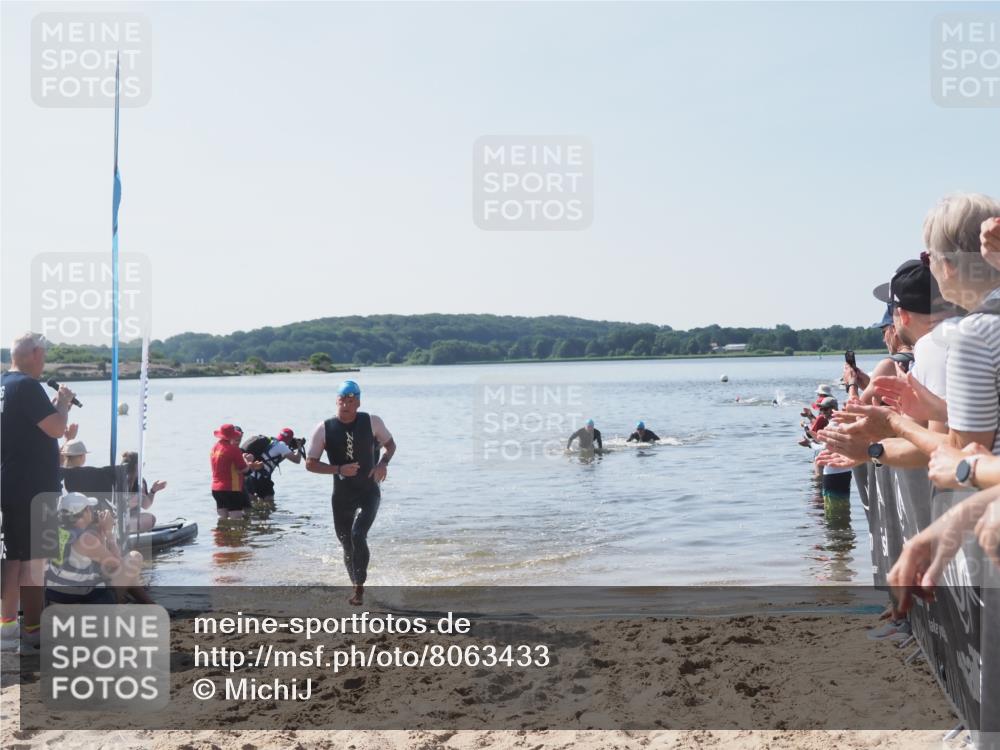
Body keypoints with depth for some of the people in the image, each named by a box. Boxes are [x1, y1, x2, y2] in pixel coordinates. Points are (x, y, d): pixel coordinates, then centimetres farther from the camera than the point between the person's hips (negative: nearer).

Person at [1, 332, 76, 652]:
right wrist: (63, 403, -5)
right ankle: (33, 629, 2)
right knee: (33, 558, -3)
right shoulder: (27, 386, -17)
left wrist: (57, 406, 14)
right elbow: (56, 428, -22)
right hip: (32, 488, -10)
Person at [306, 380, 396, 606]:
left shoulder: (372, 422, -7)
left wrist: (383, 463, -12)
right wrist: (339, 469, -19)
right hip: (341, 496, 2)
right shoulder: (324, 429, -8)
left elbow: (390, 444, 9)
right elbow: (310, 463, -5)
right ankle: (357, 586, 31)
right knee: (347, 546, 9)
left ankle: (359, 588, -10)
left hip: (369, 492, -2)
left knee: (358, 535, -22)